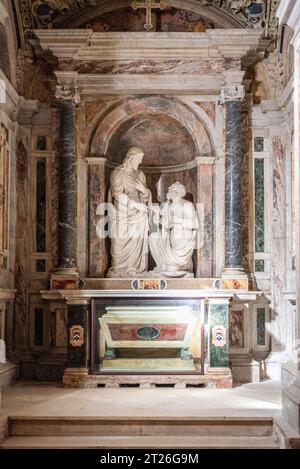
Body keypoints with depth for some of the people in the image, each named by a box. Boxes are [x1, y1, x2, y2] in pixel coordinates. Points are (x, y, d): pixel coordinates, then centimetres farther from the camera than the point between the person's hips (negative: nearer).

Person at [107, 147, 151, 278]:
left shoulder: (140, 174, 12)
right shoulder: (117, 173, -4)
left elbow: (146, 197, 13)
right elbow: (118, 194, -13)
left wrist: (143, 190, -10)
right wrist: (135, 204, -18)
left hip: (138, 217, 4)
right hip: (122, 217, -4)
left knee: (137, 246, 0)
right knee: (120, 246, -4)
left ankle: (135, 274, 5)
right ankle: (118, 274, 3)